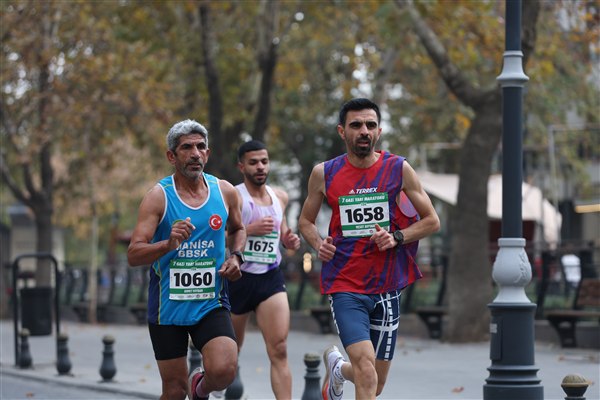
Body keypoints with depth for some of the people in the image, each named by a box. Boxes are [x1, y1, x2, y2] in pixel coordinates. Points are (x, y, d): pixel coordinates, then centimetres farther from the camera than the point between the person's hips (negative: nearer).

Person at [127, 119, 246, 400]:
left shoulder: (225, 192, 2)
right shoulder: (158, 197, -9)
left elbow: (237, 229, 24)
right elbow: (133, 255, -15)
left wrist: (235, 256, 4)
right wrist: (168, 244, -33)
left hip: (211, 303, 2)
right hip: (167, 305, -2)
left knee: (224, 371, -20)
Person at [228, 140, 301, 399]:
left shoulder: (280, 197, 9)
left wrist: (289, 240, 4)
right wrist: (249, 229, -24)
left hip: (271, 279, 3)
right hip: (237, 278, -3)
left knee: (279, 350, -12)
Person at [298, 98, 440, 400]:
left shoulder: (399, 169, -2)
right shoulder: (324, 173, -1)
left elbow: (432, 221, 5)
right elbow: (306, 220, 14)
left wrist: (396, 237, -12)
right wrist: (319, 245, -7)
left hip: (387, 287, 2)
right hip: (345, 287, -2)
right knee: (366, 369, -24)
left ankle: (337, 367, 46)